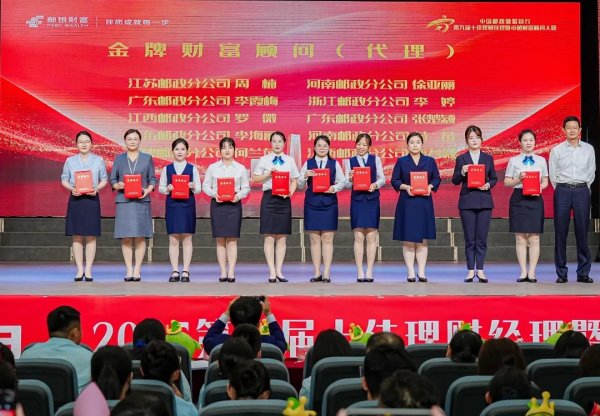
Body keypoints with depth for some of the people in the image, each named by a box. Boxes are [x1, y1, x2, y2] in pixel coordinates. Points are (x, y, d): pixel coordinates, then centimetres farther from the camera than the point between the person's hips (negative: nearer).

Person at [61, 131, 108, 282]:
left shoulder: (98, 160, 5)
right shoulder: (70, 161, 6)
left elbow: (104, 179, 7)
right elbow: (64, 179, 8)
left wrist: (97, 188, -12)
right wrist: (72, 188, -12)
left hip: (92, 199, -1)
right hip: (75, 199, 1)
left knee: (91, 236, 0)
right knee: (77, 236, 1)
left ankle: (88, 270, 5)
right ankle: (79, 270, 7)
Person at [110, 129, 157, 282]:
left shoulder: (147, 158, 8)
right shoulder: (119, 159, 10)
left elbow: (152, 179, 7)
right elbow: (112, 179, 10)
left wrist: (147, 190, -11)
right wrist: (117, 185, -11)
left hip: (141, 201, -1)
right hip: (123, 201, 1)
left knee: (140, 236, -2)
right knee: (126, 237, -1)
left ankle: (137, 270, 2)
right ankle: (129, 270, 3)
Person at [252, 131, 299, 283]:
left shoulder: (290, 161, 9)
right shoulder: (264, 160, 5)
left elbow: (294, 181, 9)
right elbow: (254, 179, 4)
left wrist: (290, 192, -9)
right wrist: (268, 174, -10)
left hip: (284, 199, 2)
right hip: (269, 198, -2)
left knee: (282, 237, 4)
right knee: (269, 237, -3)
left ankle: (279, 271, 9)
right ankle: (272, 272, 1)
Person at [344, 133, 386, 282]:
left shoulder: (375, 159, 8)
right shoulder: (350, 161, 7)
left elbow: (382, 178, 6)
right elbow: (347, 185, 5)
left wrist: (375, 184, -14)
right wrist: (350, 179, -17)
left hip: (372, 200, 0)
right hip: (357, 200, 0)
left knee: (371, 237, 0)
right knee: (358, 237, -2)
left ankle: (369, 272, 3)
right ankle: (360, 272, 0)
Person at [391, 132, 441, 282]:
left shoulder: (430, 161, 9)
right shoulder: (401, 161, 5)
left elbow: (437, 179, 10)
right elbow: (394, 180, 2)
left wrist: (430, 186, -10)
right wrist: (405, 187, -15)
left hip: (424, 203, 1)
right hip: (406, 203, -1)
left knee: (423, 240, 4)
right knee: (408, 239, -1)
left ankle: (421, 272, 8)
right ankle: (411, 273, 3)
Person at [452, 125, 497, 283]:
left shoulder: (488, 158, 9)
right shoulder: (461, 159, 4)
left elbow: (494, 178, 12)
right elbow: (455, 181, 1)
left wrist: (488, 185, -9)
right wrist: (462, 172, -18)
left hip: (484, 201, 1)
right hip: (467, 202, -1)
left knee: (482, 239, 1)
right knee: (469, 239, 1)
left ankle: (480, 270, 7)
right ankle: (471, 271, 6)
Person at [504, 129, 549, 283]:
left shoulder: (541, 160, 9)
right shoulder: (514, 160, 5)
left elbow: (545, 181, 11)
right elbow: (506, 182, 4)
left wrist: (540, 187, -9)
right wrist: (519, 179, -13)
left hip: (535, 199, 1)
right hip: (519, 198, -1)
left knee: (534, 238, -1)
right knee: (520, 238, 0)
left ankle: (532, 272, 4)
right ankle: (523, 272, 5)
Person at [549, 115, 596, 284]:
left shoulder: (588, 149, 7)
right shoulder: (556, 150, 4)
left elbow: (591, 172, 11)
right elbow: (553, 175, 7)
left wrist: (583, 188, 7)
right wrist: (561, 191, 6)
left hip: (582, 191, 1)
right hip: (562, 191, 0)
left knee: (582, 232, 0)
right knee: (560, 233, -1)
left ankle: (583, 273, 4)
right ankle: (561, 273, 4)